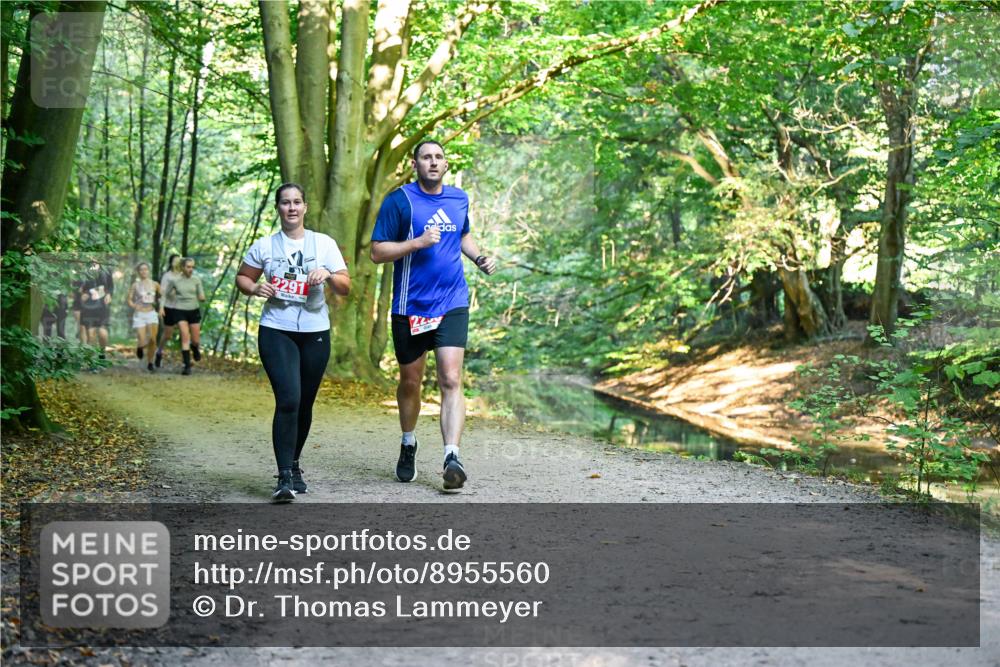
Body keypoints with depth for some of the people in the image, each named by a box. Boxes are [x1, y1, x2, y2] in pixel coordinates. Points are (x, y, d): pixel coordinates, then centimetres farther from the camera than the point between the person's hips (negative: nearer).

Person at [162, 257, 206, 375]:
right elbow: (167, 294, 11)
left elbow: (202, 298, -1)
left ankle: (195, 347, 46)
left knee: (195, 340, 7)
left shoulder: (196, 280, -3)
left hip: (194, 311, 2)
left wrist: (201, 297, -19)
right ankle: (187, 366, -13)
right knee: (185, 338, -17)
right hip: (180, 312, -2)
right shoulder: (174, 280, -6)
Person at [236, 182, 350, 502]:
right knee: (288, 400, -17)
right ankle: (285, 476, -15)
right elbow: (242, 277, 15)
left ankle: (294, 464, 32)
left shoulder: (324, 244, 5)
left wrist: (328, 275, -18)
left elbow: (345, 288, 3)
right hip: (276, 332, -2)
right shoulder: (264, 246, 3)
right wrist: (255, 288, -6)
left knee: (305, 404, 11)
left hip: (315, 333, 2)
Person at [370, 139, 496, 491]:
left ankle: (452, 458, -18)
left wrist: (481, 258, 9)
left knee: (451, 380, -13)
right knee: (410, 382, 12)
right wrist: (418, 242, -19)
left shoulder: (459, 199, 10)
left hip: (452, 304, 2)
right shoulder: (399, 200, -5)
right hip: (410, 306, -2)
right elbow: (377, 252, -7)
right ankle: (408, 446, 36)